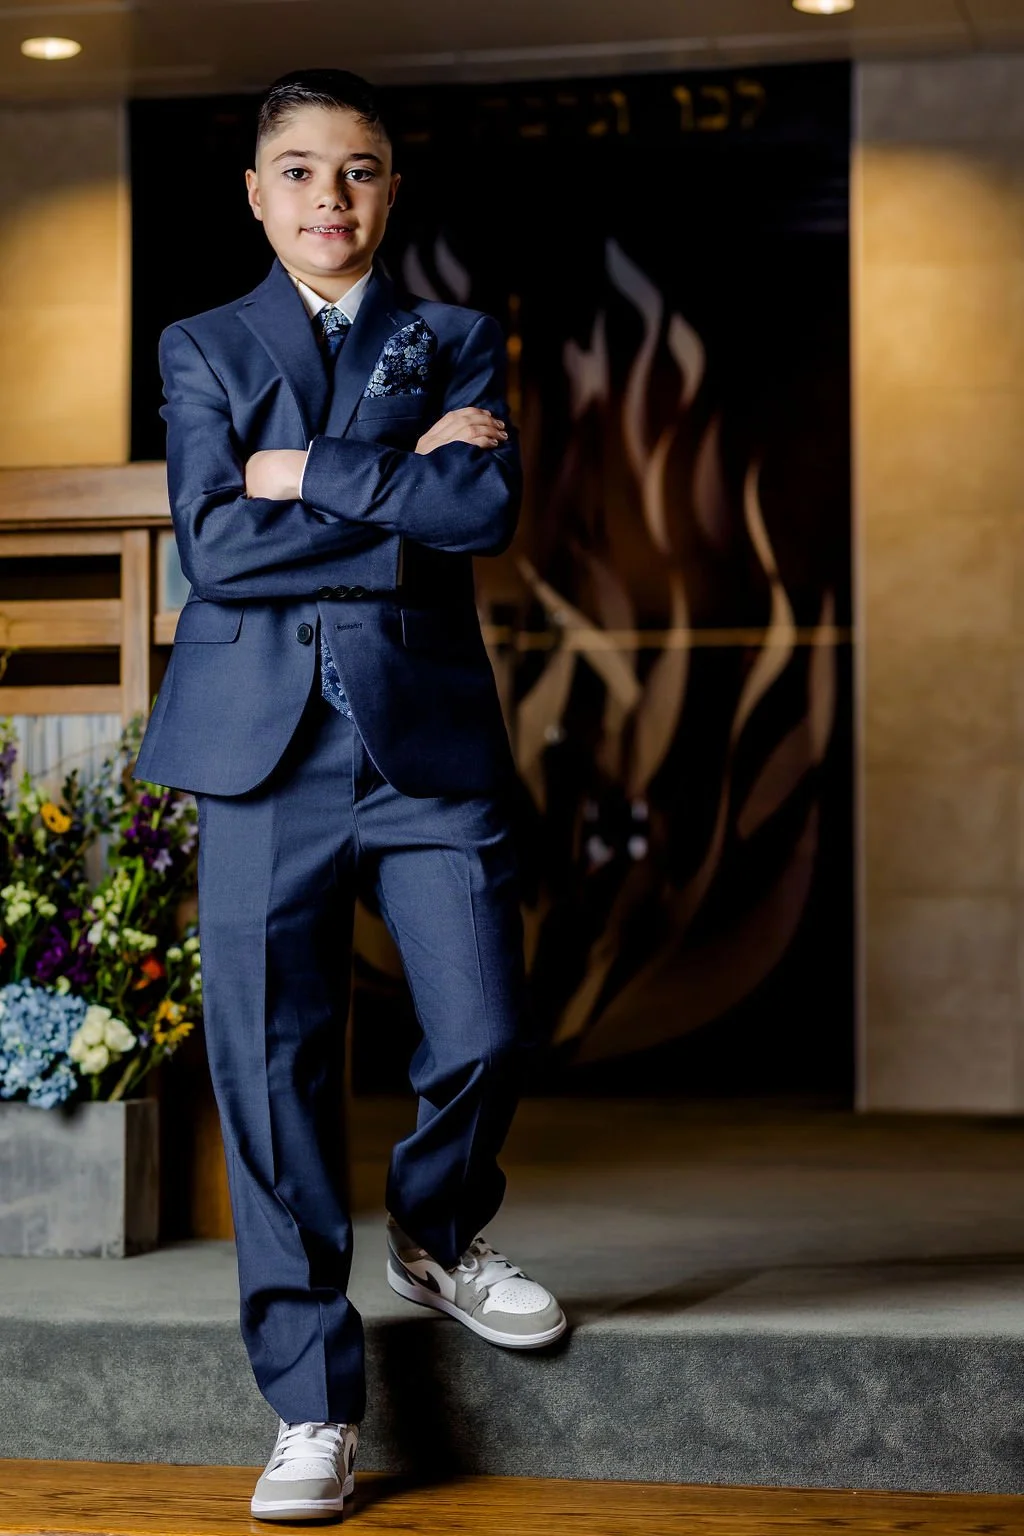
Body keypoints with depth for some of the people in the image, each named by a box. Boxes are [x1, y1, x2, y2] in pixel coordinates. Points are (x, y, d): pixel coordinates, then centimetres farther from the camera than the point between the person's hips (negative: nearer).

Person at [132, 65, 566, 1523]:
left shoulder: (456, 344, 13)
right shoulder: (203, 349, 13)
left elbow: (489, 508, -7)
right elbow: (212, 542, -5)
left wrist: (308, 475, -7)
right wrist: (405, 488, -6)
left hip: (428, 733, 1)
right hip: (263, 744, 0)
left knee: (486, 1037, -6)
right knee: (274, 1071, -2)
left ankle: (437, 1234, 29)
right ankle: (312, 1402, 9)